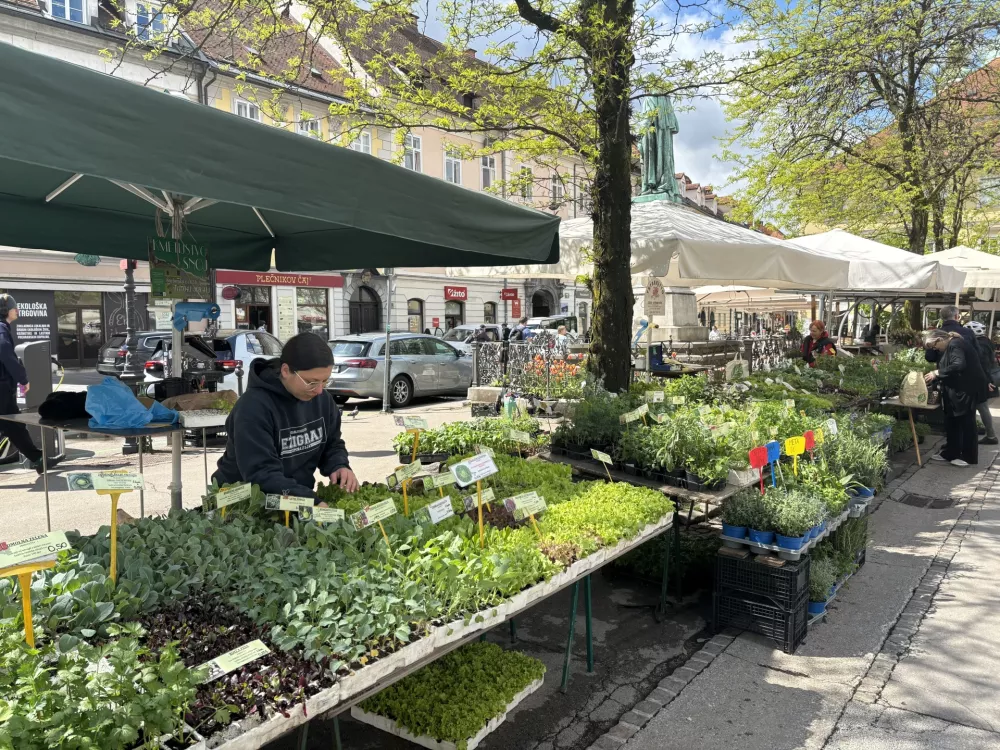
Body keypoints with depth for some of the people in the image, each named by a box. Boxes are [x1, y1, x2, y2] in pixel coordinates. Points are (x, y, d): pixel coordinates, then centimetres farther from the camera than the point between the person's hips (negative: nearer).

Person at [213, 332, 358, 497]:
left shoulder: (322, 399, 1)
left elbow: (332, 444, 12)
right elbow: (262, 474, -26)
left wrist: (339, 466, -8)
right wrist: (312, 502, -33)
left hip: (300, 500, 6)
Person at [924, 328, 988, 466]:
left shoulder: (955, 345, -17)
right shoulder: (949, 347, 15)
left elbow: (959, 365, -31)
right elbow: (947, 368, 17)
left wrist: (937, 373, -24)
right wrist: (933, 378, 4)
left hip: (967, 389, -10)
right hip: (957, 389, 10)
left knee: (966, 422, -2)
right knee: (952, 421, 13)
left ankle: (969, 457, 7)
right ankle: (950, 453, 21)